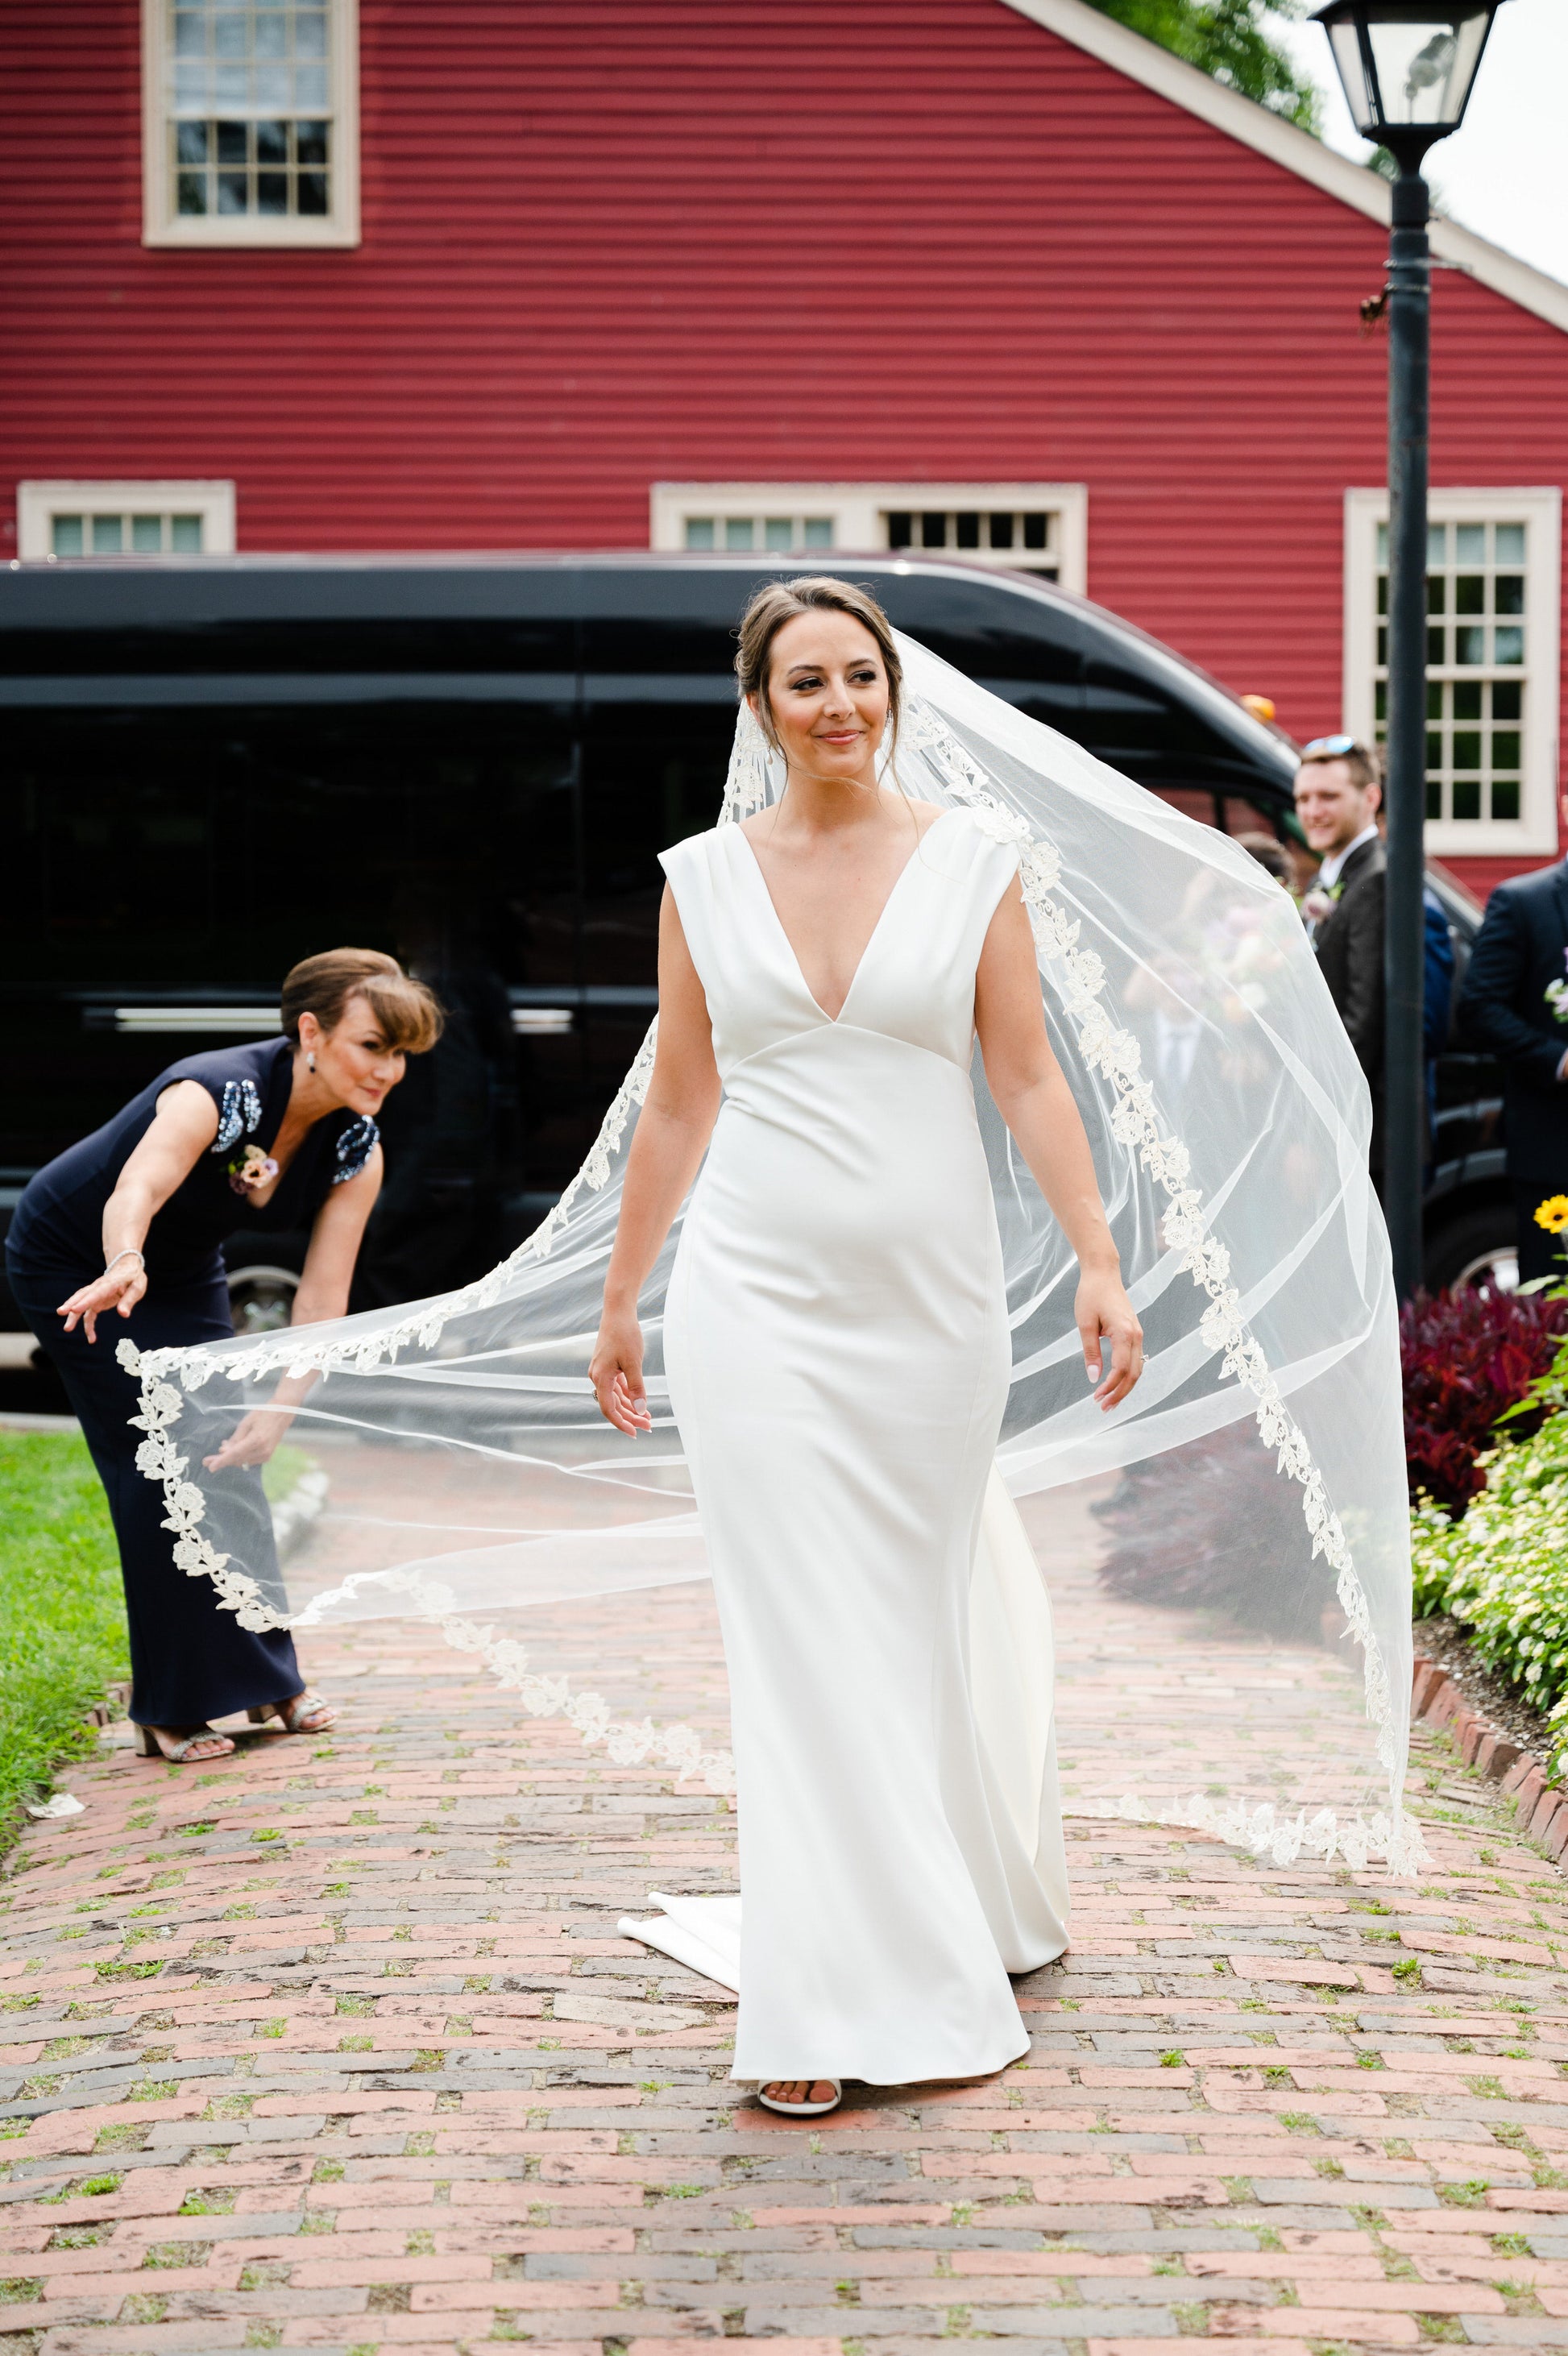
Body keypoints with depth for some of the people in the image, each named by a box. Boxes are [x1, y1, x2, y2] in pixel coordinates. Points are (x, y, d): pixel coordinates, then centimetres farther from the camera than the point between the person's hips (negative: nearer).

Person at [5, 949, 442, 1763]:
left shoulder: (358, 1150, -16)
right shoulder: (215, 1094, -36)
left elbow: (323, 1294, -18)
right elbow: (135, 1191, -54)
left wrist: (278, 1412, -27)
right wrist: (125, 1269, -75)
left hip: (183, 1272, 6)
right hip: (77, 1263, -6)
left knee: (226, 1458, 5)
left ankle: (263, 1674, 21)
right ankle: (173, 1706, -1)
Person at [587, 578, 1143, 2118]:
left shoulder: (972, 863, 1)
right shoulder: (704, 878, 4)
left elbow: (1028, 1078, 0)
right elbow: (679, 1106, 10)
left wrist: (1099, 1265, -8)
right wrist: (621, 1301, 13)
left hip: (929, 1292, 0)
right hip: (758, 1292, 0)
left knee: (911, 1626, 10)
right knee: (801, 1637, -4)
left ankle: (955, 1919, 32)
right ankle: (834, 2002, 0)